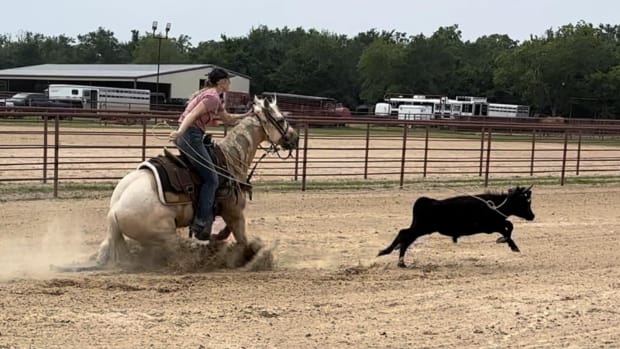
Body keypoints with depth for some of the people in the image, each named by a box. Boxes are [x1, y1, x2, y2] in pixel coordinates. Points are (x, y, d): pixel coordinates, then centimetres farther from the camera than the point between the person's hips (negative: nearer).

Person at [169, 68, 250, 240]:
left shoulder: (210, 95, 21)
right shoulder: (213, 97, -10)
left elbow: (227, 118, 31)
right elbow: (193, 114, -24)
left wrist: (246, 116, 28)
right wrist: (181, 131, -36)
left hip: (185, 136, 11)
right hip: (191, 136, -11)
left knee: (209, 178, 17)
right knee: (211, 179, -9)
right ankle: (201, 224, -13)